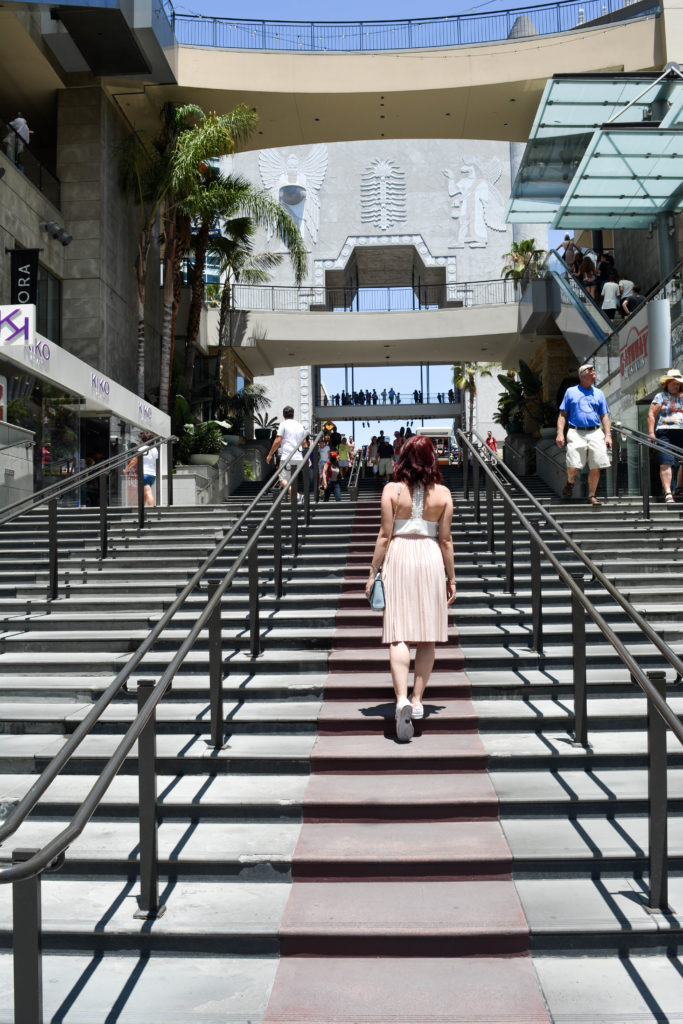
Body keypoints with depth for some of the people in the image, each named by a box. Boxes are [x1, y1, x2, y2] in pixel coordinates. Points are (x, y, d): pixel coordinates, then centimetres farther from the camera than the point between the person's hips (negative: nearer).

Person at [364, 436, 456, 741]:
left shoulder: (392, 490, -5)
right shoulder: (443, 493, 0)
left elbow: (384, 535, -4)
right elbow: (445, 539, 3)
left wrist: (373, 572, 3)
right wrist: (451, 577, 11)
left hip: (399, 557, -2)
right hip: (431, 559, 2)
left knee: (399, 634, -4)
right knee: (427, 637, 11)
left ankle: (402, 699, -21)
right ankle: (417, 701, 17)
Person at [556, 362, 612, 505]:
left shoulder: (599, 393, 17)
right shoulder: (571, 392, 11)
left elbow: (604, 416, 15)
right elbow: (563, 414, 8)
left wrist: (608, 435, 4)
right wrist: (560, 433, -3)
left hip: (595, 433, 2)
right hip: (576, 433, -2)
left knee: (596, 467, -5)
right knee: (573, 466, -12)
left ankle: (591, 496, 8)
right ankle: (570, 483, 21)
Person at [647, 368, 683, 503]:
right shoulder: (660, 396, 7)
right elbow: (651, 414, 1)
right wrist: (651, 433, -8)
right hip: (665, 433, -5)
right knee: (666, 463, -15)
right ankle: (668, 493, -20)